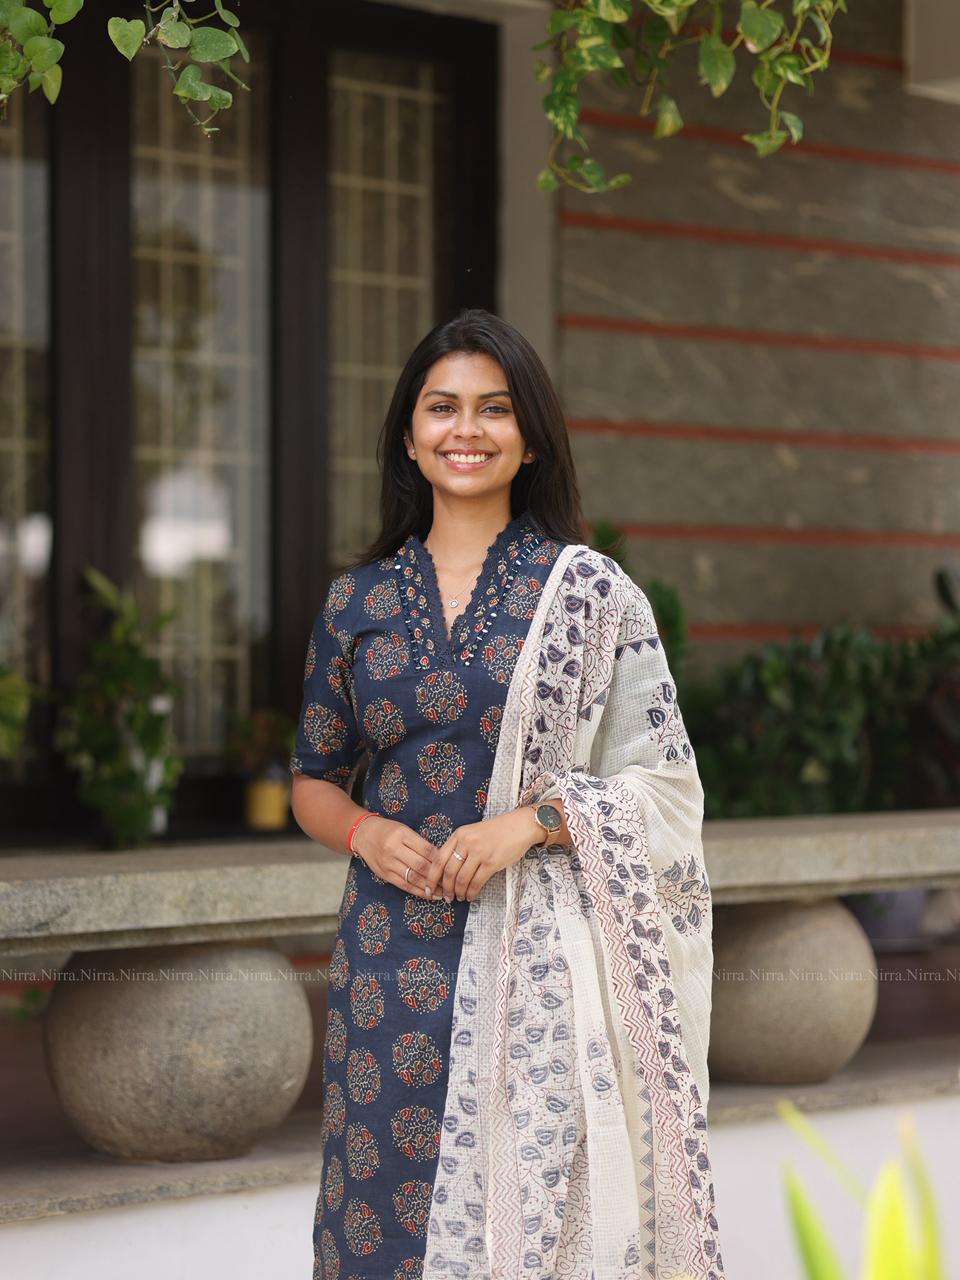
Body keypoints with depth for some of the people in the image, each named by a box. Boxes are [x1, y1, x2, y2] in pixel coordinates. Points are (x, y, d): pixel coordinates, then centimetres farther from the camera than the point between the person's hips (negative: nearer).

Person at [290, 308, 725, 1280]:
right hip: (394, 956, 3)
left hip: (542, 955, -3)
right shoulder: (358, 600, 8)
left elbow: (664, 785, -1)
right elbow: (313, 781, 16)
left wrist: (530, 820, -15)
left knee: (538, 1201, -4)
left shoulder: (589, 591, 0)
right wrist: (365, 831, -5)